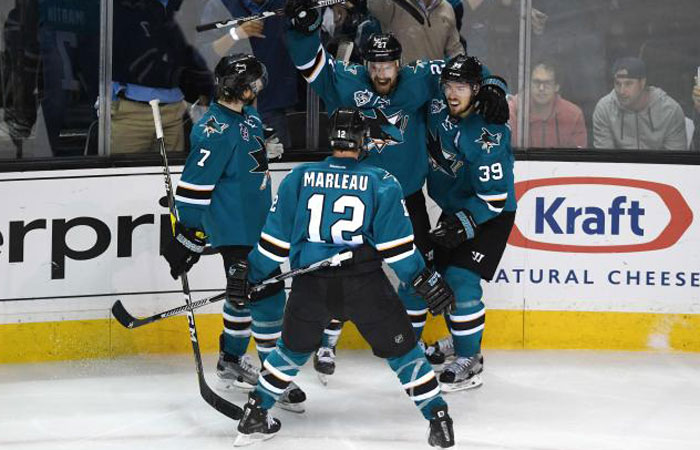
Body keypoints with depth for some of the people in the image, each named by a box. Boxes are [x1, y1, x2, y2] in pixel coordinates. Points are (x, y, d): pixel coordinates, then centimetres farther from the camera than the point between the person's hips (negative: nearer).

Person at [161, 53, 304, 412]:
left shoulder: (249, 117, 8)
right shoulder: (217, 130, -23)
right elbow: (195, 184, -24)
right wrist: (188, 236, -23)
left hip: (256, 225, 10)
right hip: (234, 231, -10)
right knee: (267, 297, -10)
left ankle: (231, 359, 38)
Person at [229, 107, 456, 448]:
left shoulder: (298, 178, 6)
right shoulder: (381, 183, 2)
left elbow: (275, 238, 9)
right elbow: (396, 243, 0)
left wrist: (249, 273, 20)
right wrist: (425, 280, 8)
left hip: (310, 286, 2)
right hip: (366, 285, -2)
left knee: (293, 348, 24)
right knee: (401, 349, 12)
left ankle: (254, 416, 26)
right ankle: (439, 422, 9)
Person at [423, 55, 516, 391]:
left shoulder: (487, 136, -28)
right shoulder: (438, 109, -8)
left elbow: (494, 197, -27)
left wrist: (465, 223, -34)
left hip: (490, 215, -8)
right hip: (454, 209, 8)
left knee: (461, 279, -17)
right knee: (440, 274, 13)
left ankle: (469, 360, -8)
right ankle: (460, 339, 32)